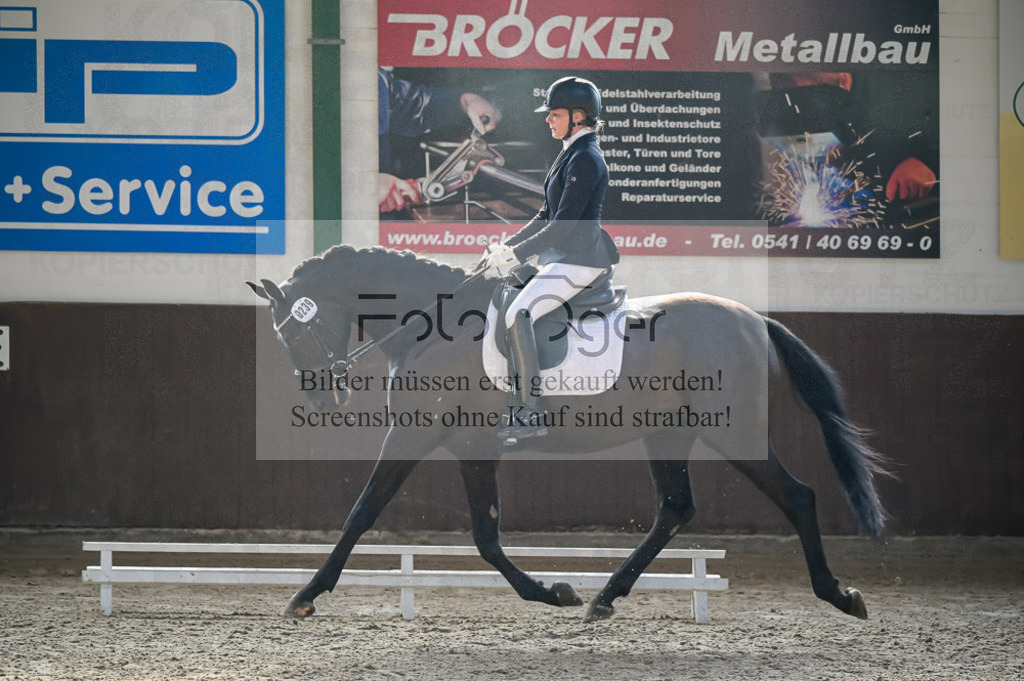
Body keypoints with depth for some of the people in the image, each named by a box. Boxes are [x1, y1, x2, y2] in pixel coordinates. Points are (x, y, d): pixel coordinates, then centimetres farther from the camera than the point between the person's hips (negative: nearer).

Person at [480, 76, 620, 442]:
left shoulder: (585, 159, -15)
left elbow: (564, 223, -20)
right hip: (560, 256, 11)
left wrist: (516, 255, -17)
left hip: (580, 259, -11)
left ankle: (530, 415, -25)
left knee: (518, 315, -25)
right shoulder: (570, 154, 17)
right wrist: (506, 245, 13)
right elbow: (547, 215, 21)